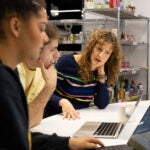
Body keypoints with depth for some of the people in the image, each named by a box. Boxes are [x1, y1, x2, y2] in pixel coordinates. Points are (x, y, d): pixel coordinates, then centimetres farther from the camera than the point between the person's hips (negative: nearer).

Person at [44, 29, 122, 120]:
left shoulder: (103, 71, 0)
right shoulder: (67, 62, -12)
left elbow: (102, 105, -6)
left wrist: (101, 73, -10)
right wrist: (63, 102, -31)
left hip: (80, 119, 2)